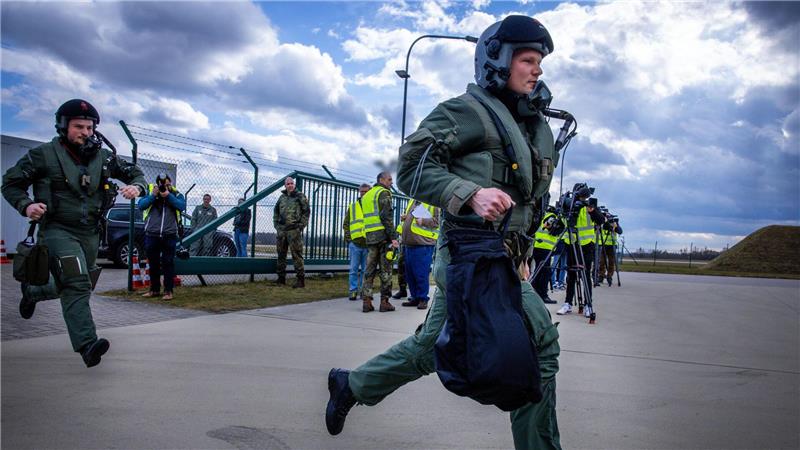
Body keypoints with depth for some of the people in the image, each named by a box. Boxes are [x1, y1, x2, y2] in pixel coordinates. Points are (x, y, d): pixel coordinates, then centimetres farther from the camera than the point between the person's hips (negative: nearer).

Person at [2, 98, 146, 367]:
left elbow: (135, 173, 15)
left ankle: (32, 291, 48)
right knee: (77, 283, -23)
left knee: (75, 286, 18)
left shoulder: (103, 157, 5)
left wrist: (136, 186, -10)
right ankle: (87, 345, -26)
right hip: (57, 230, -5)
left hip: (90, 233, 6)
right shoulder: (44, 155, -5)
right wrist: (26, 205, -17)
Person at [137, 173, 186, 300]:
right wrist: (153, 195, -14)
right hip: (151, 234, 2)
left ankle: (168, 291, 4)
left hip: (169, 235, -2)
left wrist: (168, 196, -15)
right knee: (153, 263, 10)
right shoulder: (150, 192, 7)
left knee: (168, 263, 0)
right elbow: (141, 205, -4)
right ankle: (154, 289, 21)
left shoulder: (176, 194, 6)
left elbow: (182, 206, -10)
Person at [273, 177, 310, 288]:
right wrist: (276, 224, 14)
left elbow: (306, 211, -2)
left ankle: (300, 279, -5)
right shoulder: (282, 197, 15)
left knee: (296, 255, -8)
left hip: (294, 230, -6)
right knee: (281, 254, 11)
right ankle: (281, 278, 20)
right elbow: (276, 211, 24)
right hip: (281, 230, 6)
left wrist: (301, 225, -8)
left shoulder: (300, 196, 0)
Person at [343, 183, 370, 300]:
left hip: (369, 243, -1)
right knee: (354, 269, 2)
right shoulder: (352, 207, 11)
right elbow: (345, 224, 11)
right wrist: (348, 237, -1)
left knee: (366, 270, 6)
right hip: (355, 242, 1)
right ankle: (353, 291, 7)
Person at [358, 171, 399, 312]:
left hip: (370, 236, 7)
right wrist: (393, 237, -17)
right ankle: (384, 302, 1)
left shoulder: (366, 196, 21)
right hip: (383, 234, -7)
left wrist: (368, 236, 16)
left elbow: (367, 217, 18)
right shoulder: (384, 193, -4)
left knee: (370, 269, 7)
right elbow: (386, 216, -14)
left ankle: (366, 301, 3)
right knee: (385, 270, -1)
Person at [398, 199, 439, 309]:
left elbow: (438, 221, -14)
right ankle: (415, 297, 22)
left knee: (421, 274, -4)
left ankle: (423, 299, 7)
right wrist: (404, 217, 13)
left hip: (423, 245, -8)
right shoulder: (413, 201, 18)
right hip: (408, 244, 8)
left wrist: (423, 221, -22)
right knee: (410, 273, 12)